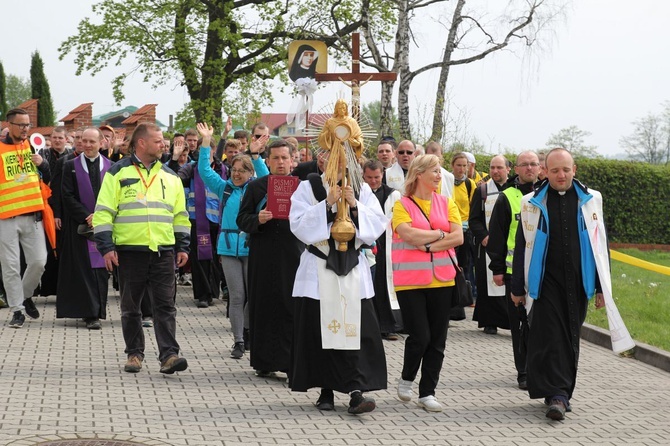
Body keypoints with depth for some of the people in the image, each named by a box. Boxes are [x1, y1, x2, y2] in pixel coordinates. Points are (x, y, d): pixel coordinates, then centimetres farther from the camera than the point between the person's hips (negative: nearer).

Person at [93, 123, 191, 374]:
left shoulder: (170, 176, 13)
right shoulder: (118, 173, 1)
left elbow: (180, 215, 17)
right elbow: (103, 212, -3)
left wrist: (183, 247, 10)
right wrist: (106, 247, -10)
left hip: (163, 251, 2)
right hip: (129, 251, -2)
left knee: (165, 305, -5)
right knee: (131, 307, 7)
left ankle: (169, 355, -9)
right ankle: (134, 354, 18)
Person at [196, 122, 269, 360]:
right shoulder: (224, 188, 10)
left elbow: (265, 176, -12)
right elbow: (204, 171, 6)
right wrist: (206, 143, -3)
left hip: (252, 248, -1)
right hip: (229, 248, 2)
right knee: (236, 296, 4)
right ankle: (238, 341, 8)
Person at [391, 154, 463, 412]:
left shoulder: (447, 204, 9)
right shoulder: (402, 205, -2)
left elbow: (458, 237, -1)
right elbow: (409, 235, -16)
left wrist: (428, 245, -12)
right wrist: (441, 234, -7)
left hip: (442, 279, 4)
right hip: (411, 281, -4)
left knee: (437, 340, 4)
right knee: (419, 336, -8)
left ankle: (427, 392, 13)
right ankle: (406, 379, 19)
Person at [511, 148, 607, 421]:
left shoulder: (590, 200, 6)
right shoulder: (532, 203, 2)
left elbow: (601, 244, 9)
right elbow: (522, 247, 5)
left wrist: (602, 287, 6)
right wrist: (517, 288, 4)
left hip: (578, 284, 2)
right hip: (546, 283, -2)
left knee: (570, 339, 8)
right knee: (550, 338, -7)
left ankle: (558, 393, 19)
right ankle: (557, 394, -6)